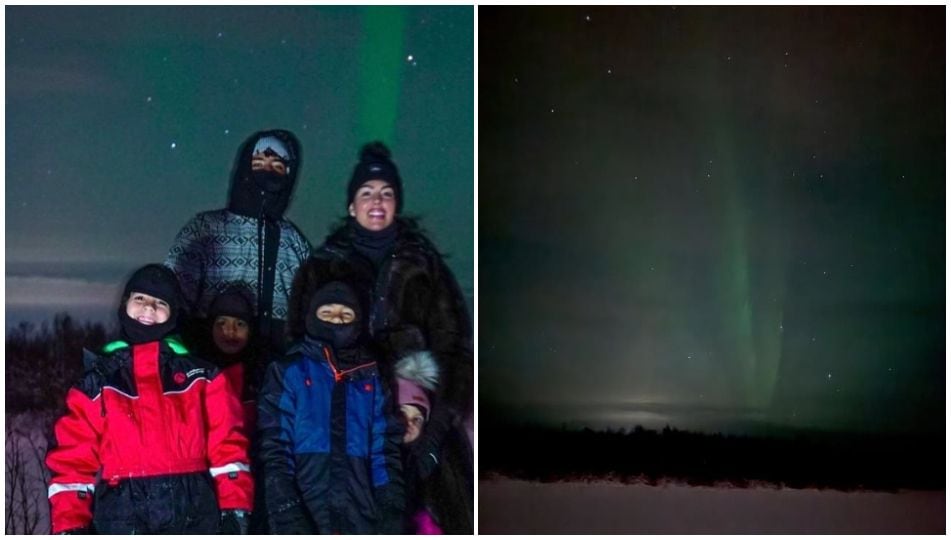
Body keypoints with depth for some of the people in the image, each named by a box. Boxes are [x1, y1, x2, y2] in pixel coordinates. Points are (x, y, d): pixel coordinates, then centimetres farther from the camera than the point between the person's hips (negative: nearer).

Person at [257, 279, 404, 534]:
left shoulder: (370, 379, 16)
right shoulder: (288, 372, 7)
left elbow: (386, 451, 12)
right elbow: (274, 449, -2)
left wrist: (392, 514, -1)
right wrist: (287, 517, -13)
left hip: (361, 520, 3)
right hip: (306, 517, -3)